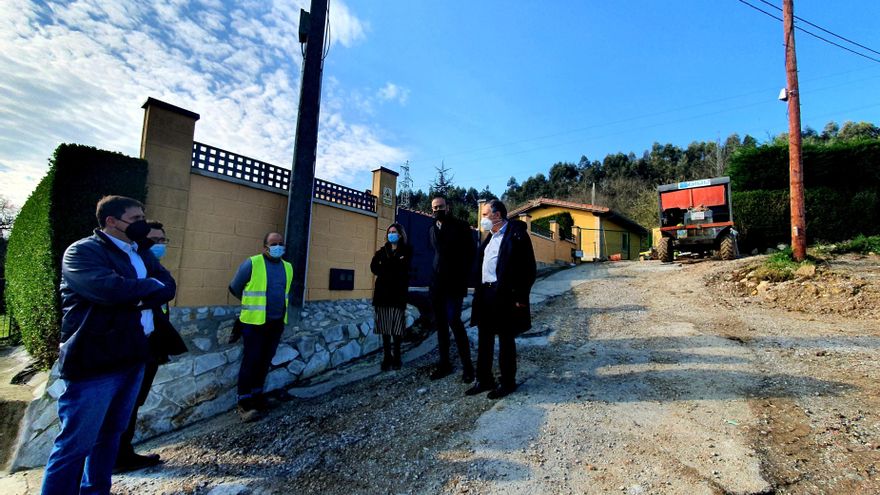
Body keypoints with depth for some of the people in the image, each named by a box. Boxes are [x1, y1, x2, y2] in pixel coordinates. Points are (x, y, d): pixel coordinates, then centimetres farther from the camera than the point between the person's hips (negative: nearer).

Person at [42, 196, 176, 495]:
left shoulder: (141, 253, 14)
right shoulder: (82, 251, -8)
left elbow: (169, 287, 3)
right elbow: (111, 289, -25)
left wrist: (136, 298, -14)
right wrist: (150, 286, -9)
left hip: (133, 356, 7)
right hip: (95, 360, -7)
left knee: (111, 434, 18)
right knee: (75, 444, 2)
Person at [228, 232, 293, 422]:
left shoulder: (288, 267, 8)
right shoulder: (251, 263, -9)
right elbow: (235, 288, 2)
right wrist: (252, 303, 13)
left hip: (277, 323, 5)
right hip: (255, 322, -5)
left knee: (265, 361, 14)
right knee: (251, 361, 0)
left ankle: (257, 395, 28)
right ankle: (244, 403, 11)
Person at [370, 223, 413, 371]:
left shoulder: (406, 250, 6)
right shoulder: (383, 250, 17)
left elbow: (402, 269, -8)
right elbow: (374, 267, 2)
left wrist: (384, 268, -3)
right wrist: (395, 264, -10)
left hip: (398, 293, -3)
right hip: (382, 292, 3)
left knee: (396, 328, -4)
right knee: (385, 328, 0)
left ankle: (396, 358, 6)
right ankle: (387, 357, 7)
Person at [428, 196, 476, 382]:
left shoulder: (460, 226, -3)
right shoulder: (432, 230, 13)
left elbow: (471, 252, -3)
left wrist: (464, 276, -8)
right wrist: (437, 272, 13)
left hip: (454, 284, -6)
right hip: (437, 283, 6)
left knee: (454, 321, -12)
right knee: (440, 323, 9)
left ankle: (467, 366, 1)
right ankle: (444, 363, 20)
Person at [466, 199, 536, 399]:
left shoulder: (516, 234, -10)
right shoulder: (491, 236, 15)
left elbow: (528, 268, -13)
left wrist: (521, 298, -16)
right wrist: (479, 292, 12)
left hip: (504, 295, -8)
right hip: (485, 294, 8)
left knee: (506, 340, 6)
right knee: (484, 340, 14)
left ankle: (507, 382, 22)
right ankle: (484, 380, 27)